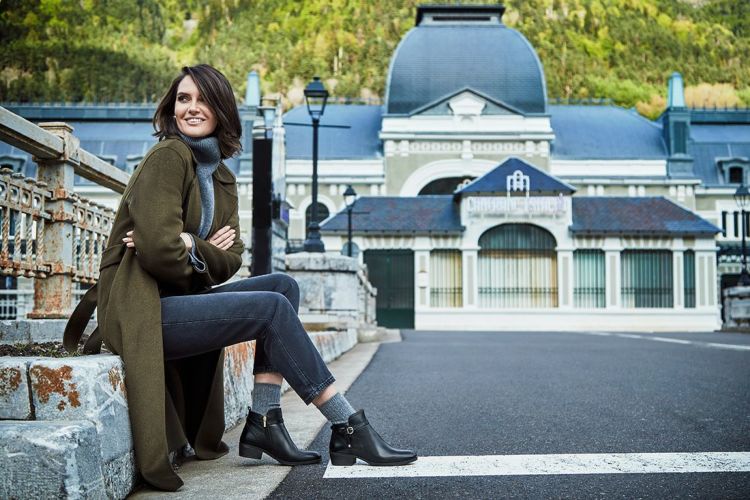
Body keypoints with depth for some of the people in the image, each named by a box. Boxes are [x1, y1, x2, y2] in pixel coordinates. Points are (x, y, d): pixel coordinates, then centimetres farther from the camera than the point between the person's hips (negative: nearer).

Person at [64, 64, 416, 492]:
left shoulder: (222, 177, 14)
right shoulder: (169, 157, -10)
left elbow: (231, 259, 4)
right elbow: (159, 249, -21)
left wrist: (190, 248, -15)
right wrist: (204, 257, -2)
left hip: (178, 298, 8)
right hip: (141, 309, -8)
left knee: (285, 285, -4)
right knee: (272, 308, -18)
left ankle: (263, 424, -8)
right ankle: (349, 428, -11)